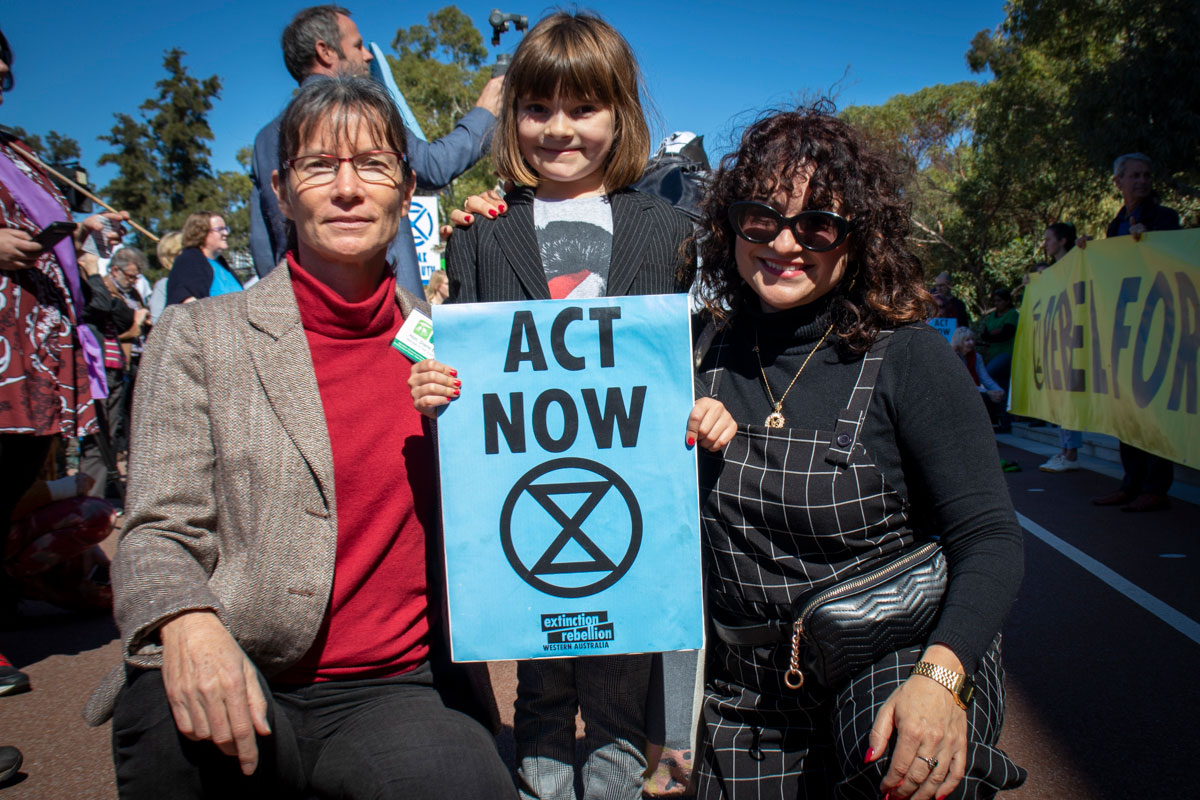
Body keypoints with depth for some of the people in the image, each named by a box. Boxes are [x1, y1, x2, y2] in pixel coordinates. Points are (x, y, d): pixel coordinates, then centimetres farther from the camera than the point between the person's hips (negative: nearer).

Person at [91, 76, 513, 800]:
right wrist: (188, 624, -24)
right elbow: (157, 536, -1)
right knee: (173, 728, -34)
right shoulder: (200, 334, 3)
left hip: (397, 686, 2)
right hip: (235, 686, -1)